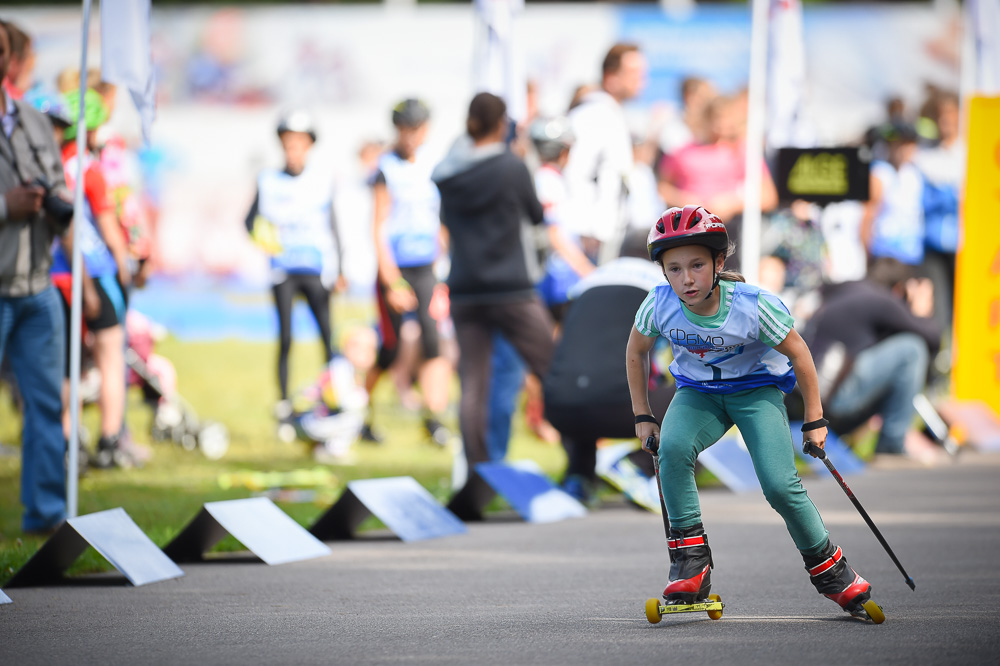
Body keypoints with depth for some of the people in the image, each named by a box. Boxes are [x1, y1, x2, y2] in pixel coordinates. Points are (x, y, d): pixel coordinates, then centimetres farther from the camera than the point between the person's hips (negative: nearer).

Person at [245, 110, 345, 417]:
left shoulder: (320, 183, 7)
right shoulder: (268, 181, 6)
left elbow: (332, 227, 11)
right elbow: (251, 218, 10)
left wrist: (339, 270, 7)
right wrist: (260, 234, -13)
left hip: (317, 268, 0)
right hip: (283, 270, 0)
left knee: (329, 336, -8)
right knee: (285, 338, -4)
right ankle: (283, 401, 3)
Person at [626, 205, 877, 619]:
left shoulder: (753, 306, -28)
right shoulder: (659, 306, -21)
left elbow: (797, 352, -11)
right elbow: (636, 353, 2)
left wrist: (814, 420, -5)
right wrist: (642, 417, 5)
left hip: (757, 389, -2)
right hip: (698, 393, 2)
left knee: (780, 486, -19)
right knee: (673, 447, -30)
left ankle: (828, 569, 6)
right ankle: (691, 561, -20)